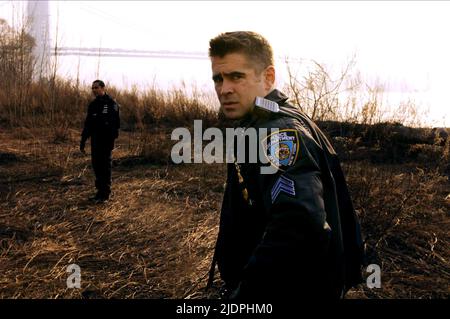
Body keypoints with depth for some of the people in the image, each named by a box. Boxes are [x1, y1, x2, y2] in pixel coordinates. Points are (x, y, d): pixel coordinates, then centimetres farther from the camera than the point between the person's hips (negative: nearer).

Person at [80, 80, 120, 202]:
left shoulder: (111, 103, -7)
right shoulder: (93, 105, 14)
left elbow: (114, 122, -16)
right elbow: (88, 124, 19)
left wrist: (112, 138, -25)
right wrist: (83, 140, 15)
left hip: (106, 139, -7)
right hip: (95, 140, 7)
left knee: (105, 165, -1)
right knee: (96, 164, 9)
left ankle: (105, 193, 6)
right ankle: (100, 191, 19)